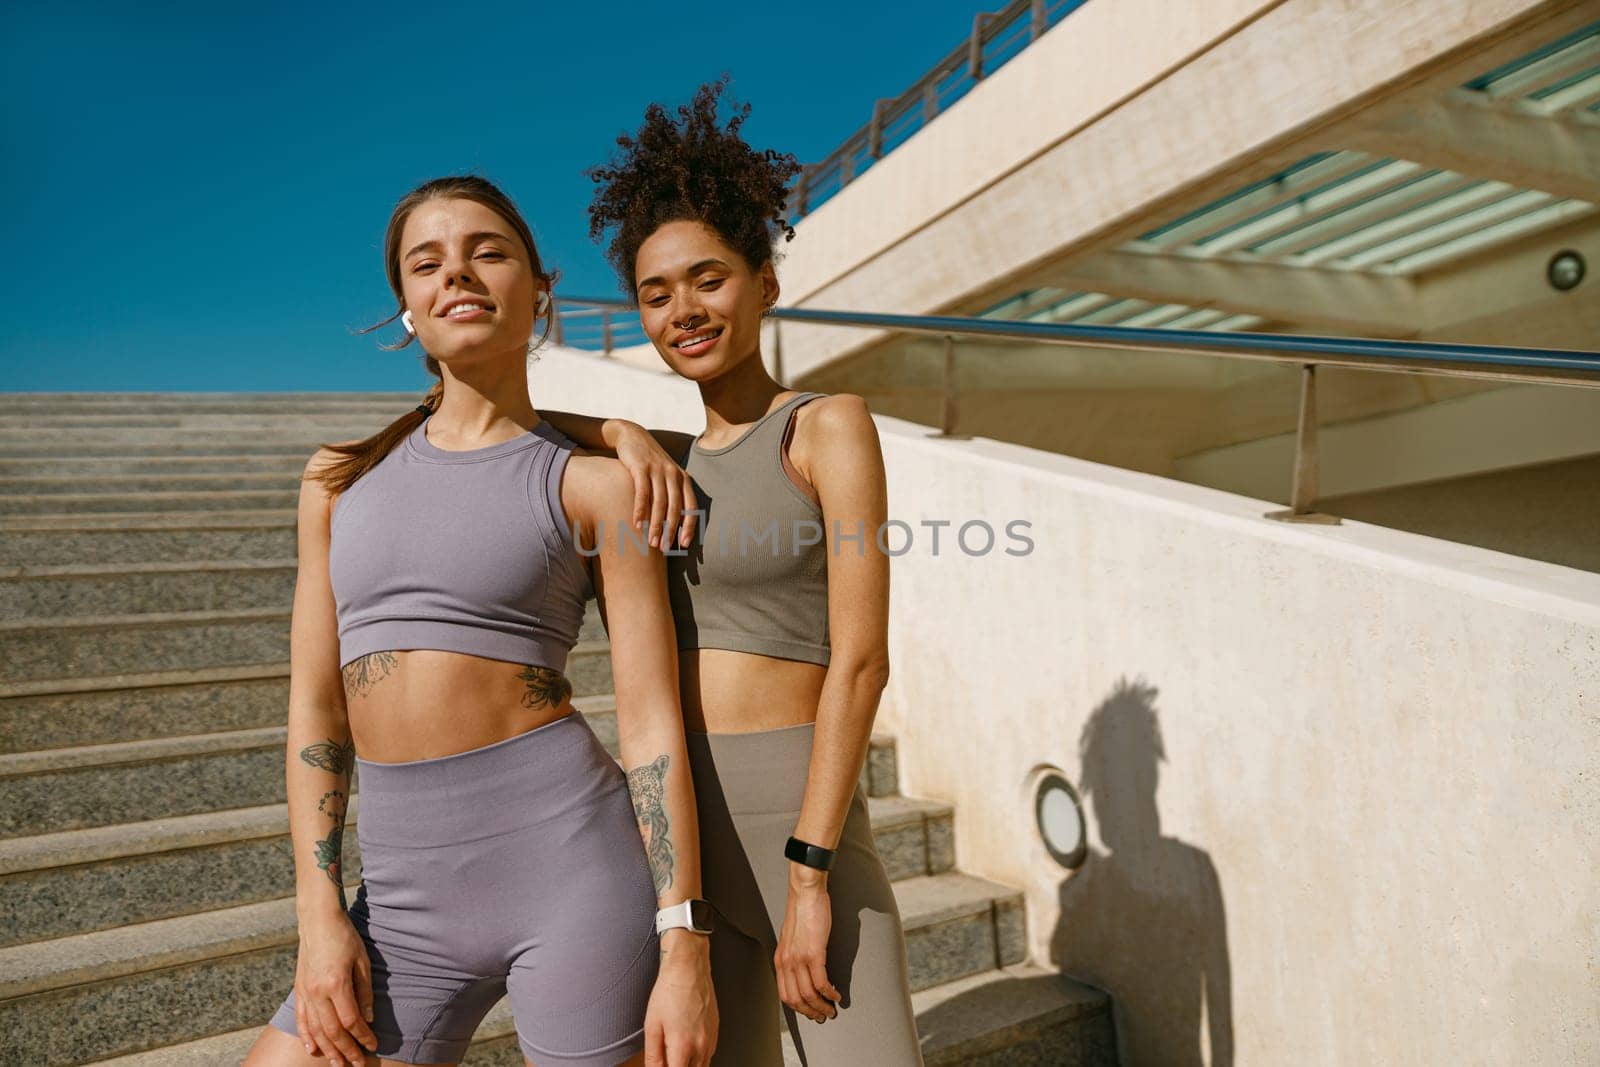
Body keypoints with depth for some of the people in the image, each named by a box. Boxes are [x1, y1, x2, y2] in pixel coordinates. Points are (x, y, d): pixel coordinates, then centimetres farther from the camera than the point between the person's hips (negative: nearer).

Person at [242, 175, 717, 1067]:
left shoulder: (595, 485, -2)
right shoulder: (344, 478, 10)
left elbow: (652, 724, -6)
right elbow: (314, 704, 8)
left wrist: (685, 946, -9)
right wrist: (320, 917, 2)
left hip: (566, 860, -3)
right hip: (405, 902, 4)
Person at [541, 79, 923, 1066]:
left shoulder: (830, 427, -6)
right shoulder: (674, 463, 11)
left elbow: (861, 662, -12)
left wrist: (808, 877, -16)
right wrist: (625, 434, -2)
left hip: (799, 825, -5)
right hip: (677, 819, 6)